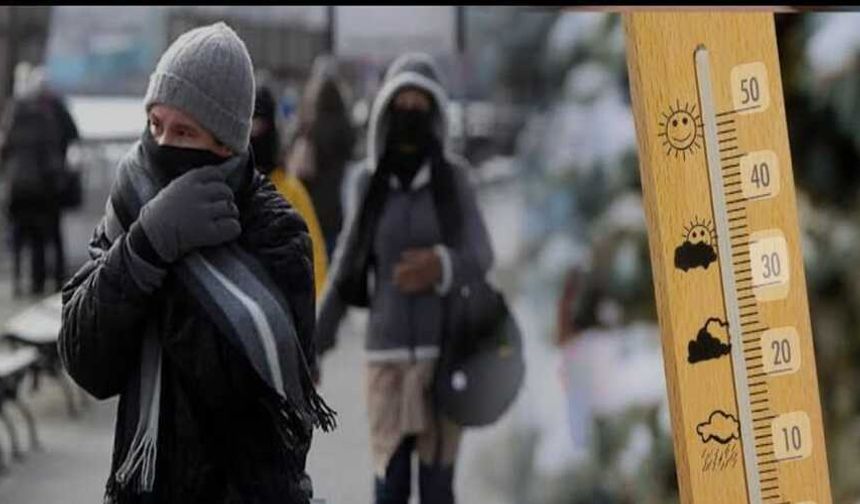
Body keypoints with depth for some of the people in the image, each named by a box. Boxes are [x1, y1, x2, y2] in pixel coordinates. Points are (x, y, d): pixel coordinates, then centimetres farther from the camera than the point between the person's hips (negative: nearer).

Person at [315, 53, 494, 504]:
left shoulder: (453, 177, -1)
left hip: (444, 352, -1)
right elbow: (345, 268, 8)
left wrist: (443, 267, -28)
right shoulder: (368, 180, 2)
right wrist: (314, 345, 6)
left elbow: (480, 256, -5)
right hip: (387, 353, 1)